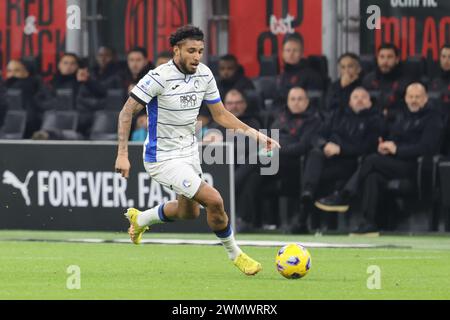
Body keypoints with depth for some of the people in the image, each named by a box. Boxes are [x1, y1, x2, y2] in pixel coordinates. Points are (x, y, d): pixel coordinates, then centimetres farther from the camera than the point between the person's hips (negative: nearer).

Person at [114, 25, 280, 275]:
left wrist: (256, 134, -3)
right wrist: (123, 154, -25)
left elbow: (221, 114, 7)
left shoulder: (204, 74, -3)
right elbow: (127, 112, -18)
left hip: (189, 152, 8)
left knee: (189, 212, 23)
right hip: (163, 158, -8)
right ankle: (234, 253, 5)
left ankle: (139, 219, 49)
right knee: (214, 200, -18)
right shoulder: (159, 77, -23)